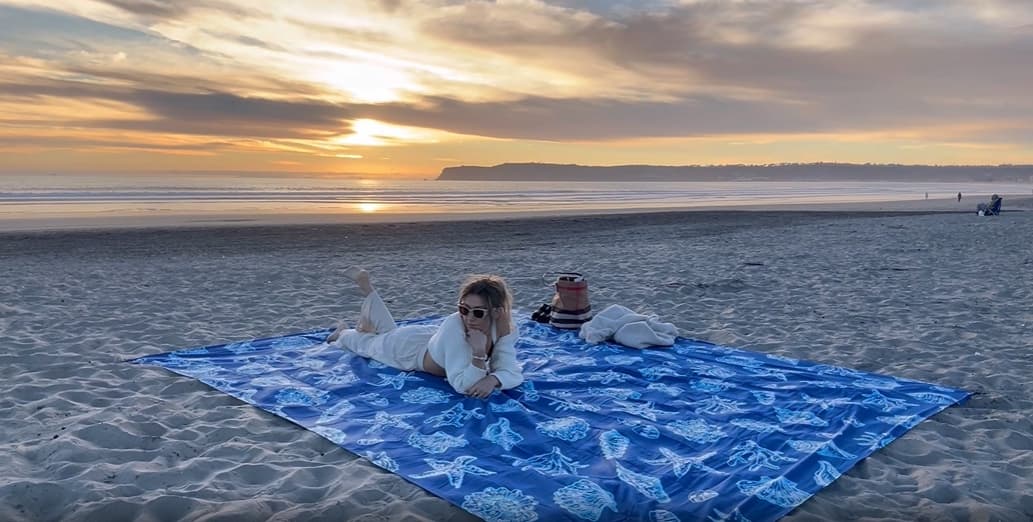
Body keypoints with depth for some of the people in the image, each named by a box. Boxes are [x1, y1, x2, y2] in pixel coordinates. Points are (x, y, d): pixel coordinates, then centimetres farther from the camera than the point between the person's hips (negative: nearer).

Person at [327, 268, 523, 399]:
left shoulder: (505, 328, -31)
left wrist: (492, 379, -48)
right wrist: (479, 354, -57)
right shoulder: (454, 326, -46)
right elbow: (462, 386, -45)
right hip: (411, 348, -5)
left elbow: (512, 372, -29)